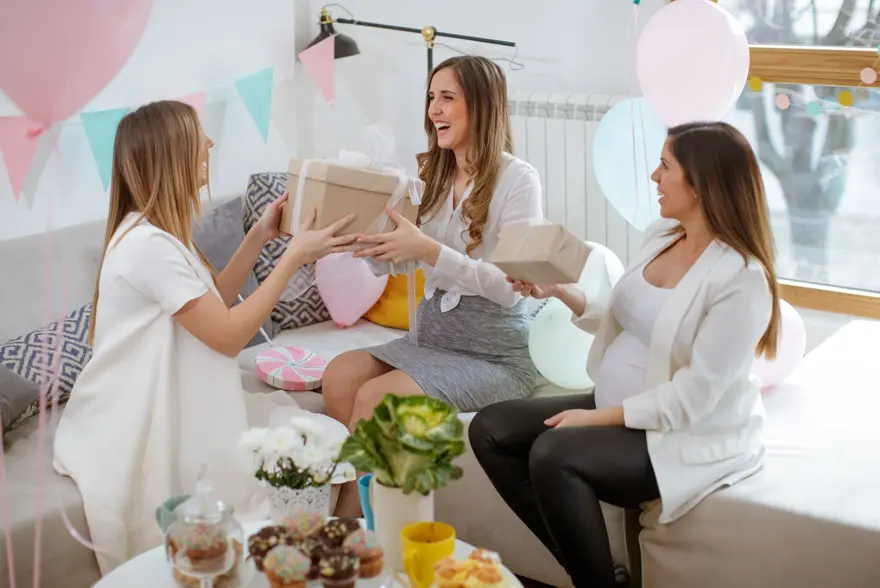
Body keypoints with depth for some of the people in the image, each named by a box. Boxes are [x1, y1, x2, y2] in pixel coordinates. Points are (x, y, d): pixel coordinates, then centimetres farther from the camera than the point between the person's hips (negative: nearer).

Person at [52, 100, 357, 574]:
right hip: (134, 429, -9)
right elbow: (228, 335, -23)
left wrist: (258, 238, 6)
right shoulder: (148, 244, -24)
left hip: (162, 408, 9)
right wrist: (293, 257, -18)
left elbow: (213, 302, 17)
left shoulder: (158, 232, 8)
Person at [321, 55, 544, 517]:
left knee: (376, 397, -25)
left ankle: (347, 518, -7)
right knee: (340, 373, -21)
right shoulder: (431, 175, 11)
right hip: (430, 335, 6)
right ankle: (347, 513, -13)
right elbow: (384, 265, 9)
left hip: (495, 354, -6)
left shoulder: (517, 179, -8)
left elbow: (510, 285, -18)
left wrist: (427, 250, -28)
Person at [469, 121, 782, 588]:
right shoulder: (661, 234, 5)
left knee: (552, 454, -31)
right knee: (490, 429, -3)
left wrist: (601, 418, -21)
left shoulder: (741, 277, -21)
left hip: (687, 436, -9)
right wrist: (562, 292, -1)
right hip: (616, 409, 9)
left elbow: (694, 396, -23)